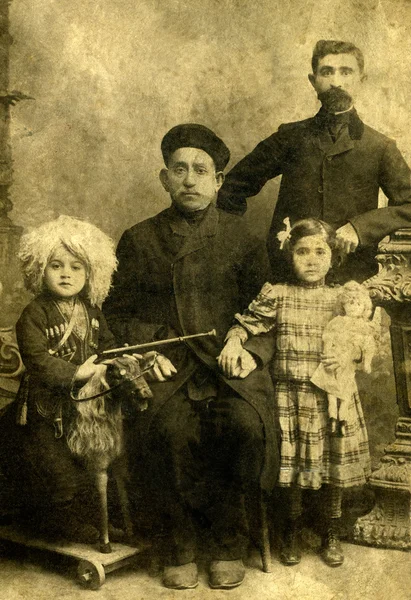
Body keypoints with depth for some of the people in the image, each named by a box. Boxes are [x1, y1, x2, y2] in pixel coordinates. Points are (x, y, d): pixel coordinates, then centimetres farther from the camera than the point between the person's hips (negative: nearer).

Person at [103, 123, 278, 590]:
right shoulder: (138, 240, 13)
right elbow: (116, 311, 13)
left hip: (231, 364, 1)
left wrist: (251, 348, -5)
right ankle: (179, 540, -7)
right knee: (170, 428, -31)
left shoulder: (241, 237, 14)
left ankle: (226, 538, -5)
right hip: (166, 366, 0)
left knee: (246, 424, -29)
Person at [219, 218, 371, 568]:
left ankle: (331, 531, 32)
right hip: (290, 397, -1)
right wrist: (233, 342, -16)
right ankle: (292, 528, 32)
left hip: (333, 397, 1)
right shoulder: (276, 296, -1)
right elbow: (247, 323, 3)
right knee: (291, 464, 8)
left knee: (335, 462, 10)